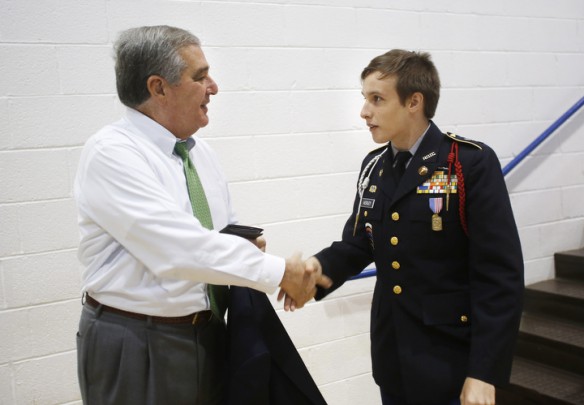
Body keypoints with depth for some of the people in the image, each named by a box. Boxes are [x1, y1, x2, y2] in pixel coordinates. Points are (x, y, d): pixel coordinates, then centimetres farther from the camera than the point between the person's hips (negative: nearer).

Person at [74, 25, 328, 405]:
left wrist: (243, 245, -6)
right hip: (136, 349, -6)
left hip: (210, 336, 7)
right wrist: (278, 271, -21)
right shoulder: (110, 153, -18)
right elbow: (181, 248, -28)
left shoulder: (200, 151, 5)